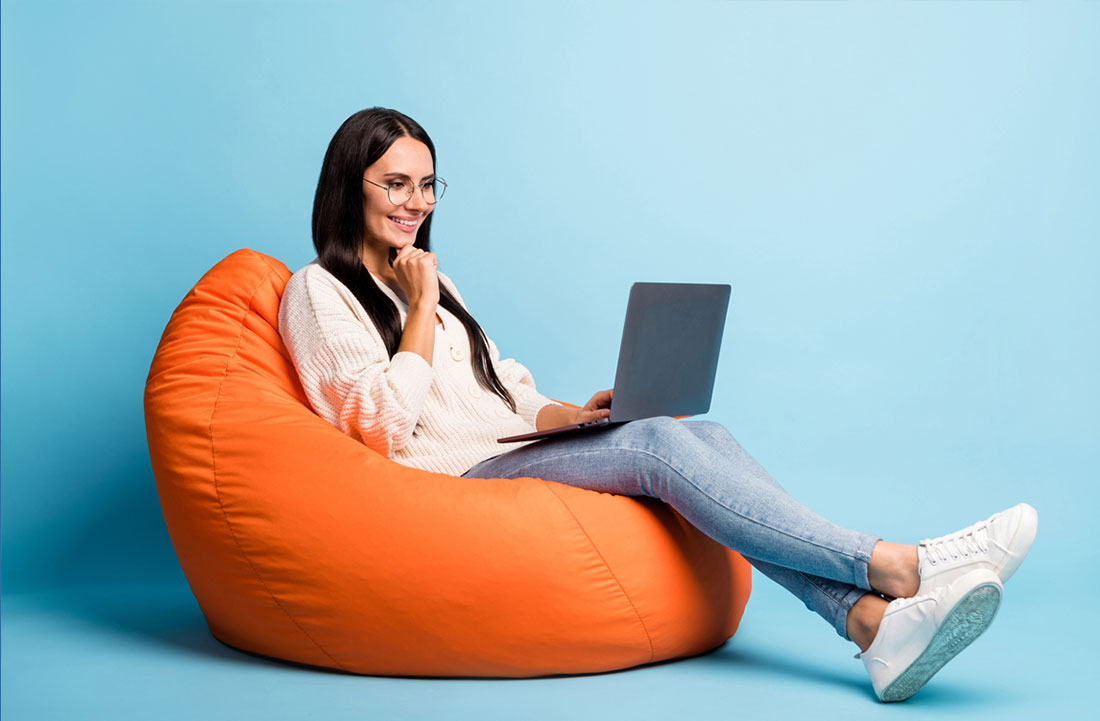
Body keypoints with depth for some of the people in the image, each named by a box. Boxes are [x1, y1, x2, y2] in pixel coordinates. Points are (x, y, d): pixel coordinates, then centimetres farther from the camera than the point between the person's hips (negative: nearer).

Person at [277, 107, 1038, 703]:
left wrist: (568, 414, 3)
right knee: (655, 444, -27)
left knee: (701, 434, -19)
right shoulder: (319, 292, 3)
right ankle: (893, 564, -33)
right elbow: (384, 422, -11)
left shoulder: (429, 279, 26)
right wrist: (423, 308, -6)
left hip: (516, 459, 7)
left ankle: (873, 619, -37)